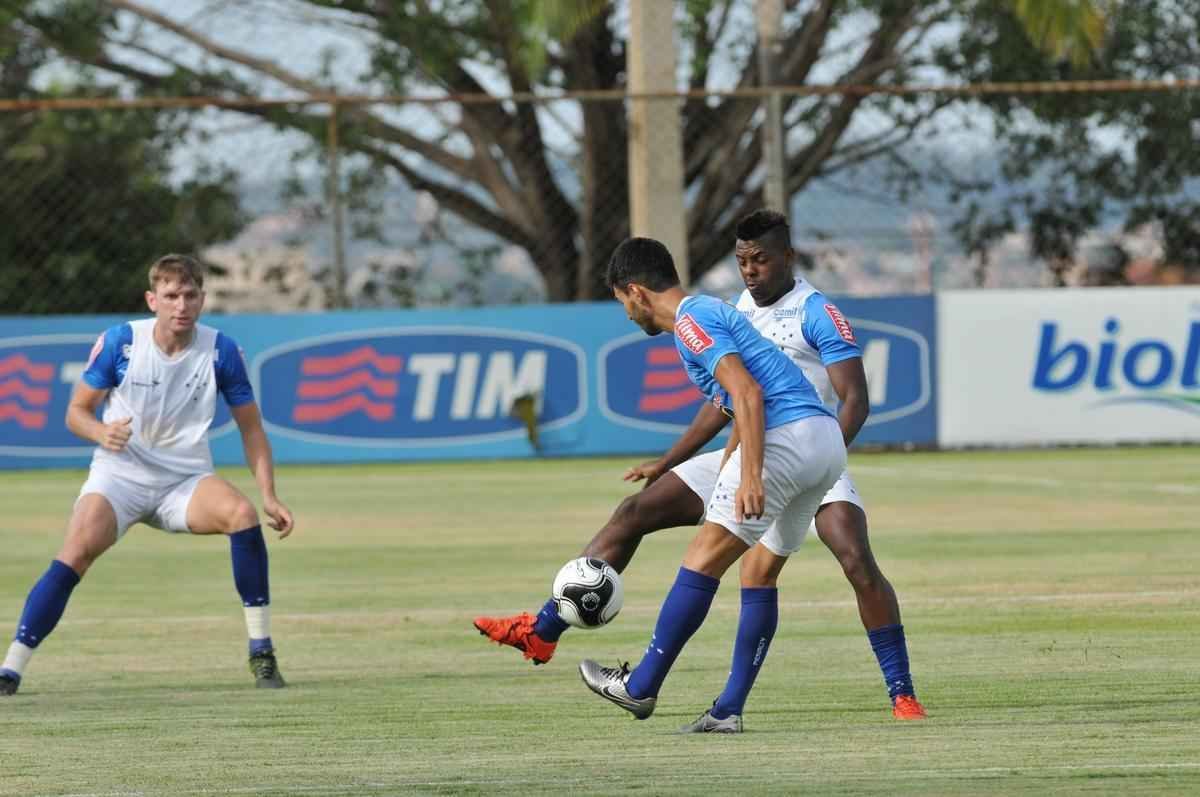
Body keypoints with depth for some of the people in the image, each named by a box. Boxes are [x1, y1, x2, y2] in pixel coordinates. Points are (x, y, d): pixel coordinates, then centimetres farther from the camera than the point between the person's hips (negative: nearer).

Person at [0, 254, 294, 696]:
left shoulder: (221, 351, -7)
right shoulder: (119, 342, -9)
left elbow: (250, 427, 2)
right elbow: (76, 411, -1)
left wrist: (269, 495, -8)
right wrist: (102, 433, -25)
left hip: (186, 481, 1)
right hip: (119, 476, -1)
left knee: (242, 513, -29)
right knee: (76, 552, -26)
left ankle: (262, 655, -18)